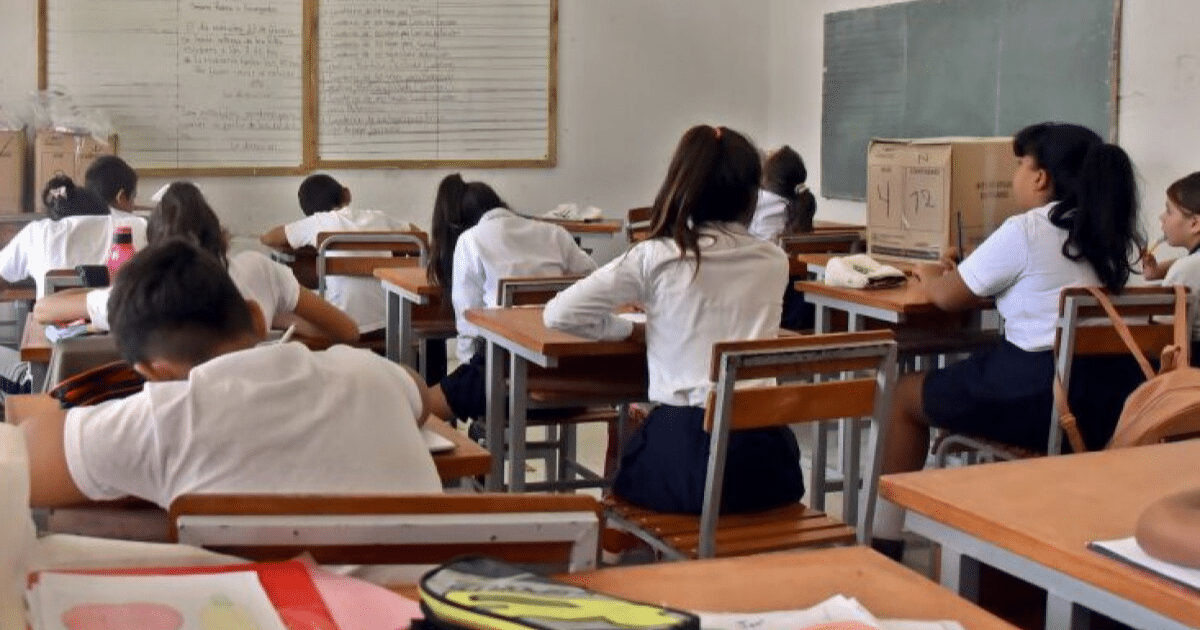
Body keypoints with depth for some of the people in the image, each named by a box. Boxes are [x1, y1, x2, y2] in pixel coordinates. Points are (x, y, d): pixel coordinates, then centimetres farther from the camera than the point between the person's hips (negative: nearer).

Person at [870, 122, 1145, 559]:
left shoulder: (1024, 232, -12)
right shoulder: (1116, 237, 10)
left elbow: (948, 296, 1)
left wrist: (929, 274, 23)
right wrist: (961, 273, 30)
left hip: (1039, 395, -8)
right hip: (1109, 397, 8)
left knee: (905, 395, 16)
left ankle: (886, 539, 21)